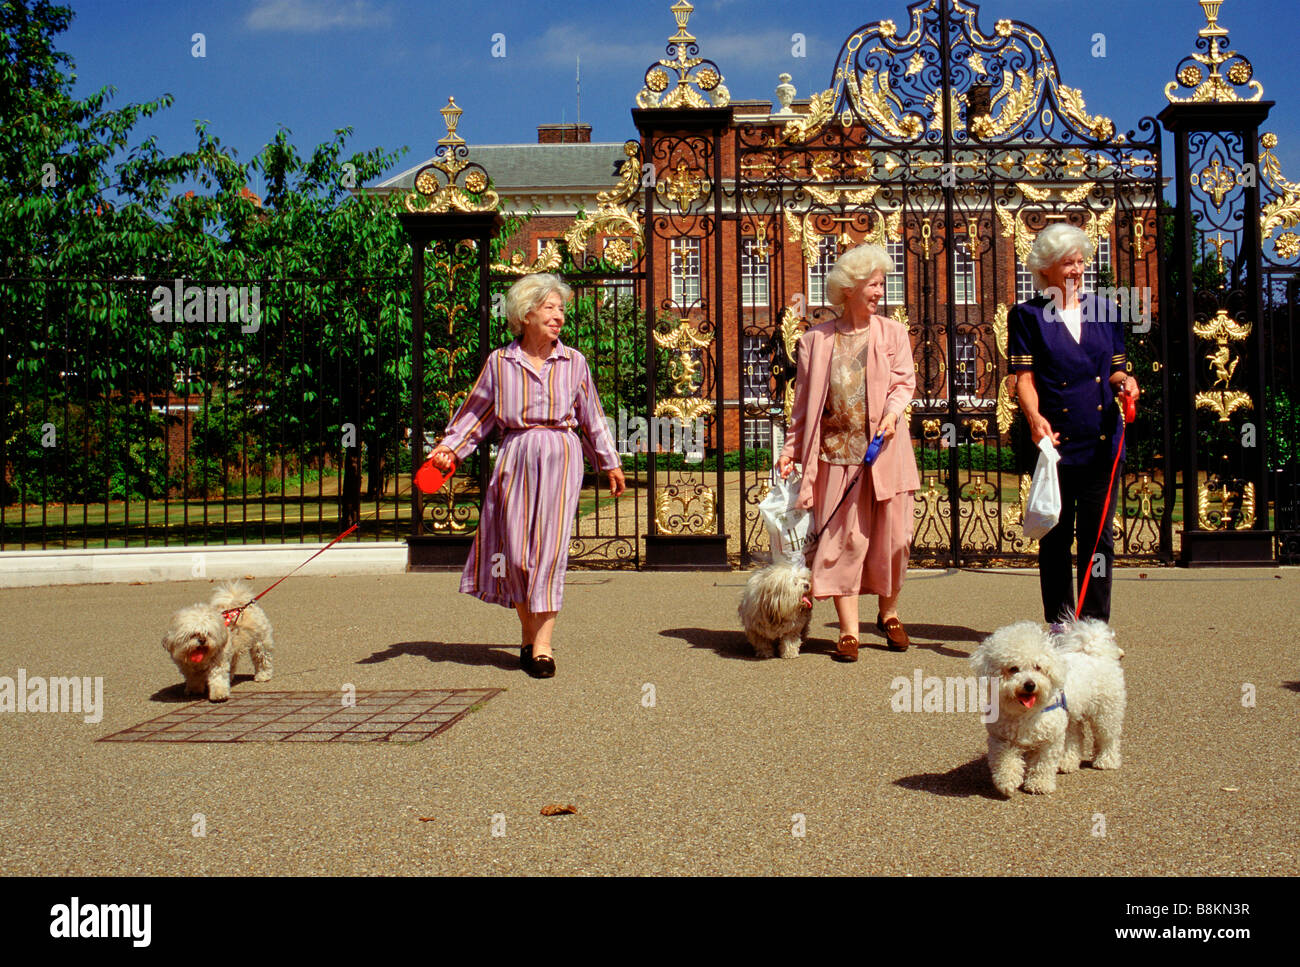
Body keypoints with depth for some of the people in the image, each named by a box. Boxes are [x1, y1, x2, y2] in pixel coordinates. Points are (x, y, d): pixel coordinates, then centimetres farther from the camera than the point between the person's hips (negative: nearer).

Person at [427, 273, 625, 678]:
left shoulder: (573, 362, 7)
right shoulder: (499, 362, 5)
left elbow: (592, 417, 16)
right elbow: (477, 412, 10)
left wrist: (610, 463, 21)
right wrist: (451, 447, -3)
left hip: (560, 458, -1)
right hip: (516, 458, 1)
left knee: (550, 546, -8)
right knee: (515, 552, 1)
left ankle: (543, 644, -7)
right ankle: (528, 635, 17)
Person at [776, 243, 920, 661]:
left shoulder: (892, 332, 10)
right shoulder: (817, 339, 8)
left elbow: (904, 381, 3)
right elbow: (804, 400, 9)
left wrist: (893, 412, -18)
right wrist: (792, 448, 2)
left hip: (884, 450, 1)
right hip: (836, 451, -1)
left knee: (891, 533, 2)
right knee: (843, 537, -4)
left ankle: (889, 614, 25)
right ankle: (848, 630, 0)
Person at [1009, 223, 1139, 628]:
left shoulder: (1103, 310, 14)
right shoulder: (1028, 315, 3)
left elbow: (1114, 368, 20)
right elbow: (1024, 378, -5)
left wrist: (1124, 381, -4)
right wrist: (1035, 418, -23)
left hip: (1102, 442, 3)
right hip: (1055, 441, -3)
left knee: (1098, 534, 5)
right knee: (1056, 536, 3)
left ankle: (1095, 627, 12)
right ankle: (1059, 626, 11)